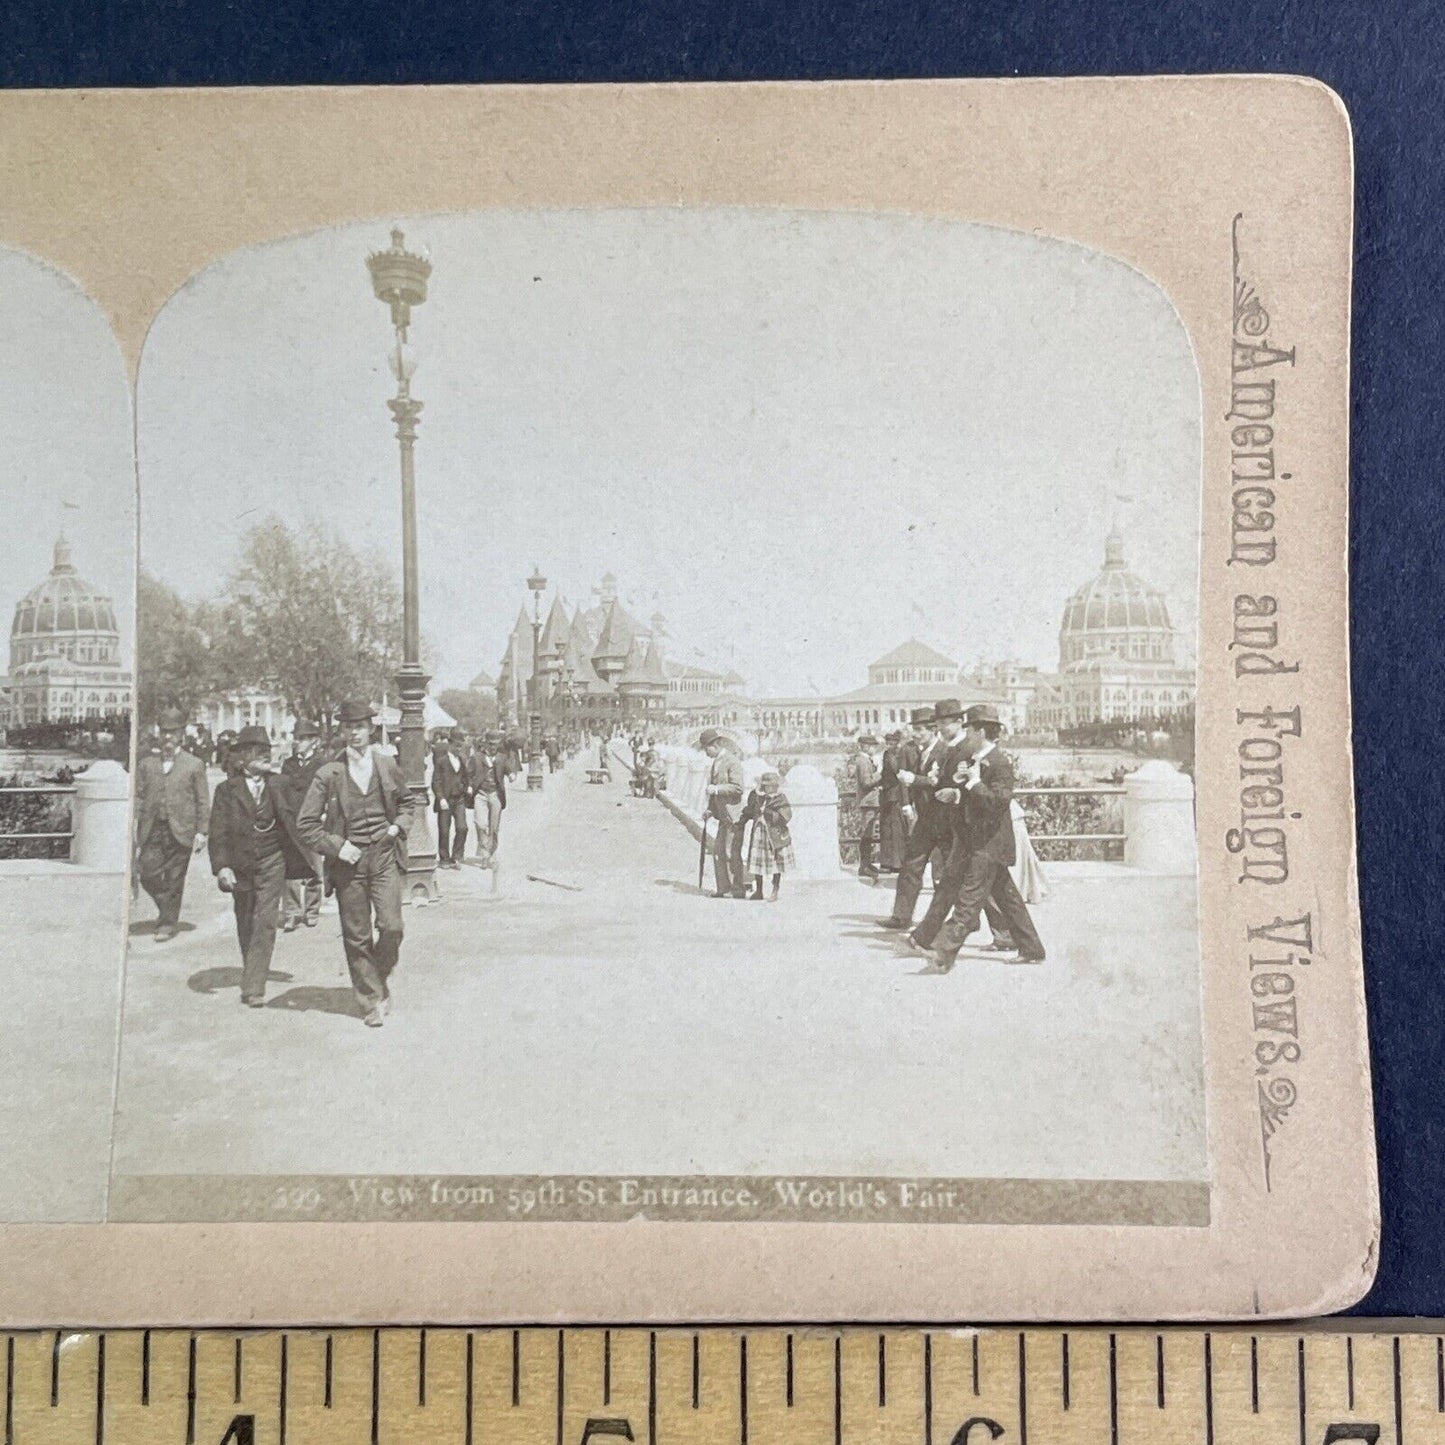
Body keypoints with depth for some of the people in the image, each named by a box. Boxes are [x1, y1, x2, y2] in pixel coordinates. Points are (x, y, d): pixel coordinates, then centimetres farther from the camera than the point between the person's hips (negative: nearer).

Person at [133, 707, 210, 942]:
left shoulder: (194, 765, 4)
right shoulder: (147, 763, 11)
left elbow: (203, 802, 3)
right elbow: (138, 795, 10)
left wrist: (201, 832, -3)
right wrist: (133, 825, 1)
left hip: (180, 831, -2)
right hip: (152, 830, 2)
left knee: (174, 879, 1)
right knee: (147, 874, -4)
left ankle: (168, 923, 13)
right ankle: (168, 910, 21)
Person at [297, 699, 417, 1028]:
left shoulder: (387, 765, 5)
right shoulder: (328, 774, -2)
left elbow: (408, 801, 23)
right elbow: (305, 824, 2)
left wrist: (398, 827, 5)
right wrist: (337, 846, -8)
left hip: (383, 856, 1)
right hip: (348, 861, -1)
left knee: (391, 927, -11)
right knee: (356, 937, 3)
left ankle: (381, 977, 18)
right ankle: (373, 1002, 16)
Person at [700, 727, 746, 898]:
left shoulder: (732, 761, -13)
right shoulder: (716, 762, 16)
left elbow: (737, 788, -21)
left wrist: (716, 789, -21)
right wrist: (710, 809, 15)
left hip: (734, 815, -9)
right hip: (724, 815, 9)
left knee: (731, 852, -5)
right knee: (718, 851, 8)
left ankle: (737, 890, 3)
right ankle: (724, 889, 15)